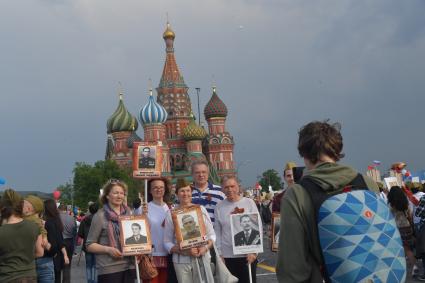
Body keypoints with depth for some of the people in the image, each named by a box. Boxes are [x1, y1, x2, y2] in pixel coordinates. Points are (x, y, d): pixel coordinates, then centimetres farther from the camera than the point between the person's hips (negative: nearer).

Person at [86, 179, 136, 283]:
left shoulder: (128, 213, 11)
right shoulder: (100, 216, -4)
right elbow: (89, 245, -3)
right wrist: (108, 249, -18)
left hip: (129, 266, 5)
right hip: (109, 269, -5)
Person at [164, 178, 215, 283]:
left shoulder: (201, 209, 7)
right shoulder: (171, 214, 1)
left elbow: (212, 234, 10)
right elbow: (167, 242, 0)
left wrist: (206, 248, -9)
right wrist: (185, 251, -14)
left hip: (202, 258, 1)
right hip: (181, 260, -1)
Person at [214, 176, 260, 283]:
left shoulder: (249, 203, 0)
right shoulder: (219, 207, 3)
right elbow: (217, 233, 7)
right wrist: (219, 254, 3)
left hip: (248, 255, -1)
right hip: (227, 256, 1)